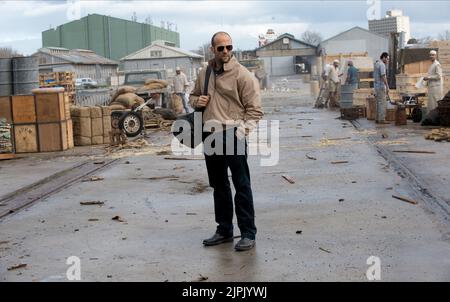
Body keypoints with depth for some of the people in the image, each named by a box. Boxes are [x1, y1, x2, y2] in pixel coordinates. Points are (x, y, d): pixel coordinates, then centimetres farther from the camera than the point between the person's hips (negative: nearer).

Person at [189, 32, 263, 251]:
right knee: (219, 186, 15)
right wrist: (197, 101, 3)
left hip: (233, 136, -6)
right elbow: (193, 95, 27)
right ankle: (224, 230, 27)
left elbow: (254, 109, -9)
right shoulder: (204, 74, 11)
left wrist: (242, 130, -21)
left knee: (242, 186, -2)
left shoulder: (242, 74, -7)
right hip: (210, 137, 6)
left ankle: (248, 234, 5)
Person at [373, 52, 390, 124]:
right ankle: (382, 119, -6)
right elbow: (383, 76, -22)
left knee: (379, 103, 12)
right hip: (381, 86, -10)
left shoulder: (376, 64, 16)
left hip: (376, 86, 10)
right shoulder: (382, 65, -15)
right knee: (382, 103, -7)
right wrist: (387, 87, -21)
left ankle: (378, 119, 13)